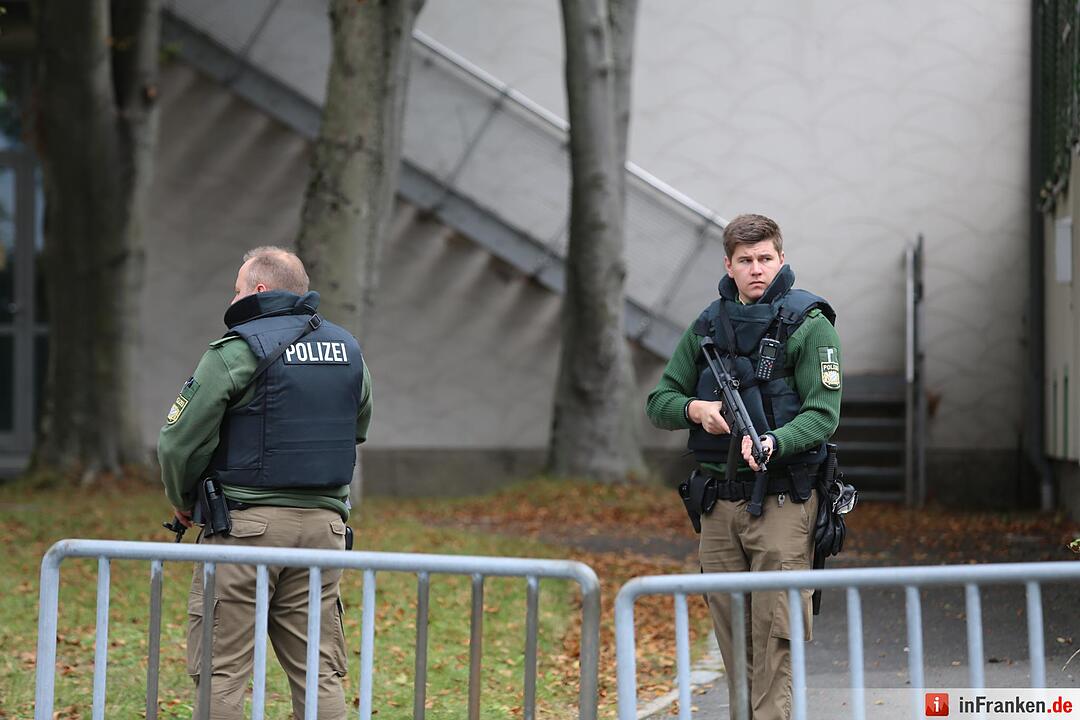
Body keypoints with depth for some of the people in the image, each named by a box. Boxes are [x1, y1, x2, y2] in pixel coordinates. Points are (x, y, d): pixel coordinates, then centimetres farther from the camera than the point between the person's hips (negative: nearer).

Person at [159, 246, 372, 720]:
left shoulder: (239, 350, -9)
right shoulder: (347, 350, 12)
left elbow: (180, 441, -10)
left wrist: (182, 501, 7)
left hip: (247, 524, -6)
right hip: (325, 525, 6)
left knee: (222, 671, -1)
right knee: (319, 671, 8)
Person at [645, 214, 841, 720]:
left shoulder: (808, 324, -3)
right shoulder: (708, 326, 12)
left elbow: (823, 413, -10)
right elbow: (659, 402, 15)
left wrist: (773, 443, -27)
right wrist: (696, 409, -7)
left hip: (782, 502, -5)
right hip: (719, 502, 5)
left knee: (775, 634, -9)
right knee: (732, 637, 8)